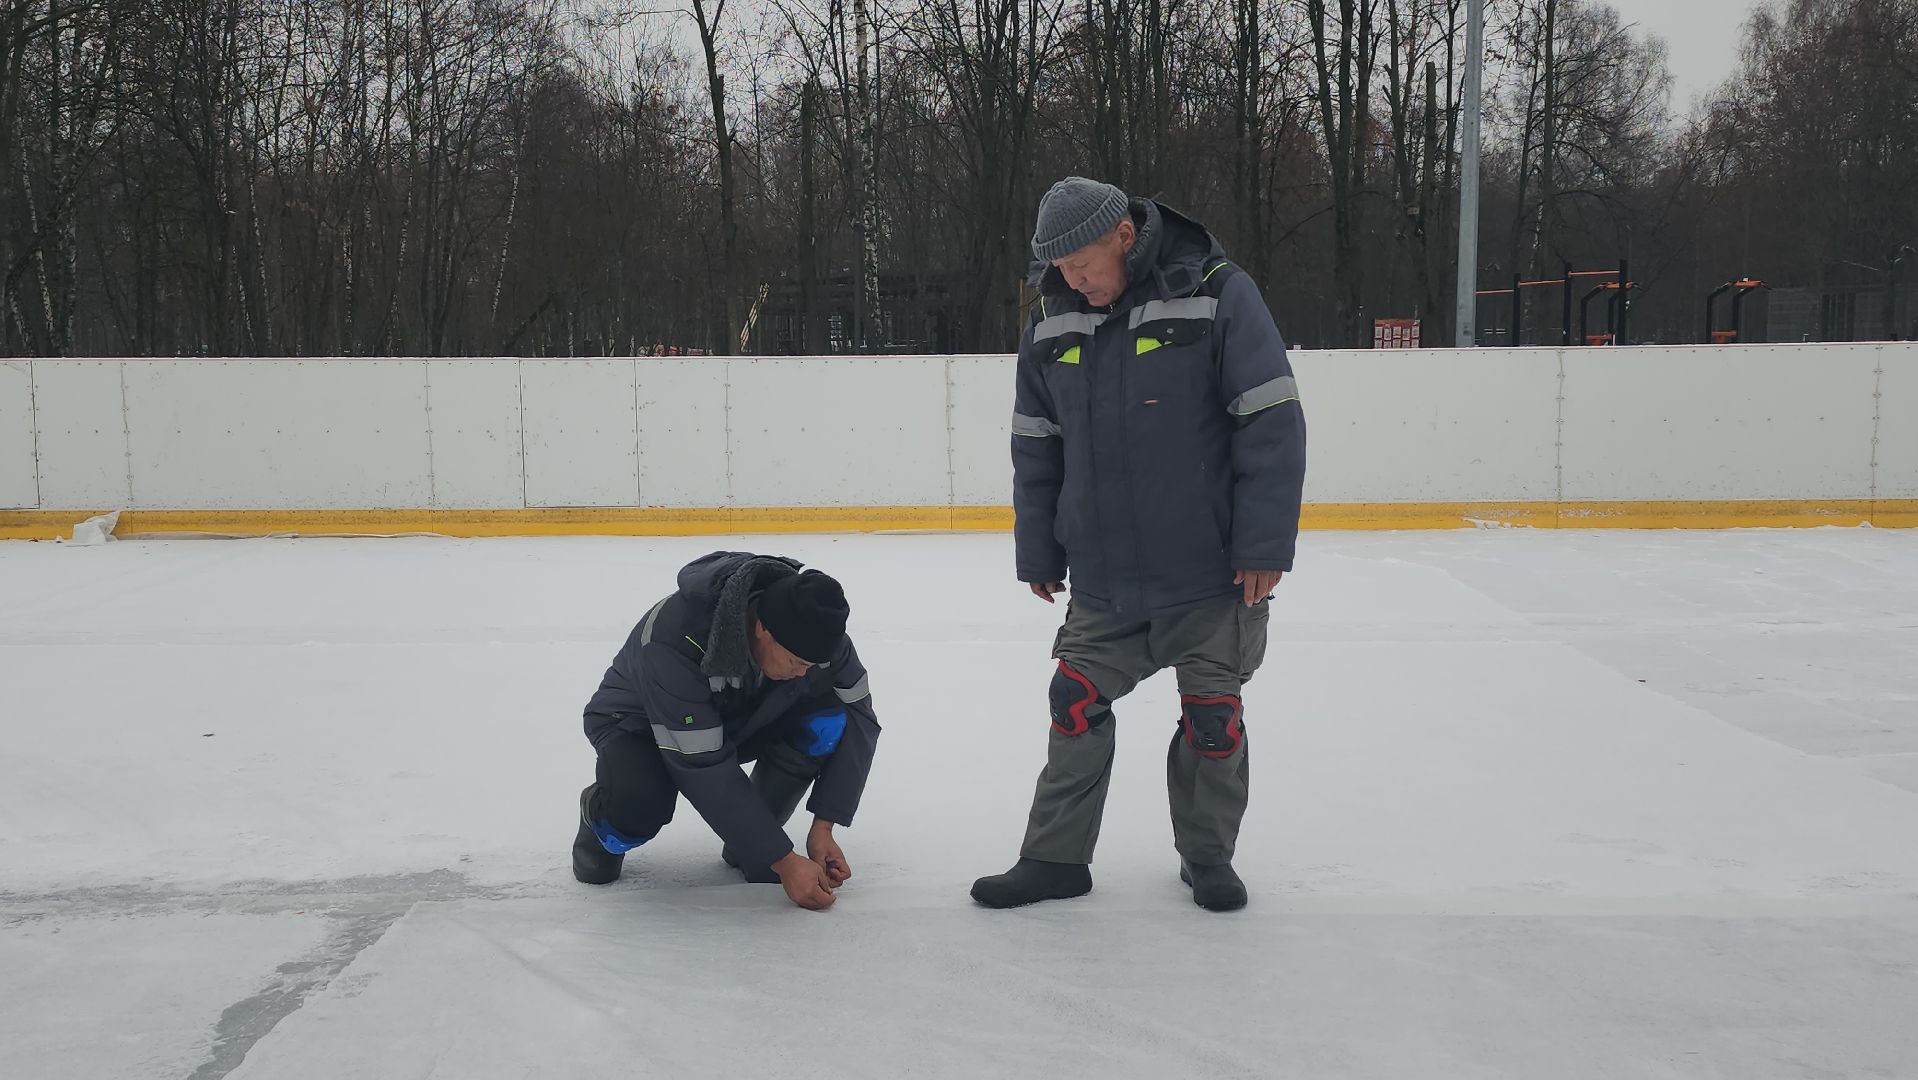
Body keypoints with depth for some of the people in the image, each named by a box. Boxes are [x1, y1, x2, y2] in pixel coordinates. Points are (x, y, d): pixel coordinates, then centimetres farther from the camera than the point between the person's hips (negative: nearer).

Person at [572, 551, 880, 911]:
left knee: (827, 719, -25)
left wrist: (823, 827, -22)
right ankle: (601, 821, 2)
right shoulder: (675, 638, -41)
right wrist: (784, 862, -34)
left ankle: (749, 839, -3)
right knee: (640, 802, -37)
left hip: (742, 717, 4)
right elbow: (703, 769, -37)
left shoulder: (808, 620, -26)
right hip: (639, 723, -4)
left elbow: (858, 716, -17)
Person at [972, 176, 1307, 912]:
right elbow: (1036, 447, 10)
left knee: (1212, 713, 6)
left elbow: (1272, 422, -13)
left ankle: (1207, 856, 26)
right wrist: (1038, 553, 11)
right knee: (1077, 703, 4)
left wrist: (1265, 546, -14)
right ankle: (1055, 858, 18)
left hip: (1211, 571, -4)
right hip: (1102, 574, 4)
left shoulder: (1217, 296, -13)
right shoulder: (1051, 325, 2)